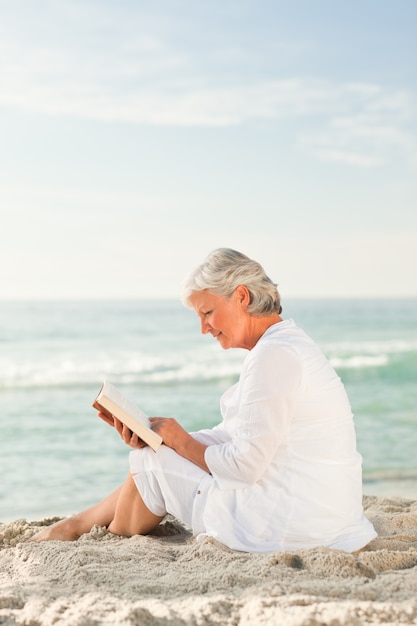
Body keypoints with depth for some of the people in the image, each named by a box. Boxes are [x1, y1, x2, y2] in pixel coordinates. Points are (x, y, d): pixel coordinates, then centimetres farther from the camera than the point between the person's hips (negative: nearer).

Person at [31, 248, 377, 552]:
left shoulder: (274, 354, -19)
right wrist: (153, 435, 1)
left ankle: (77, 526, 28)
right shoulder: (289, 344, 13)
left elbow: (244, 465, -21)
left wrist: (179, 440, -5)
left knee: (151, 462, 3)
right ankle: (80, 522, 28)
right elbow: (228, 438, 13)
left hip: (291, 525, -10)